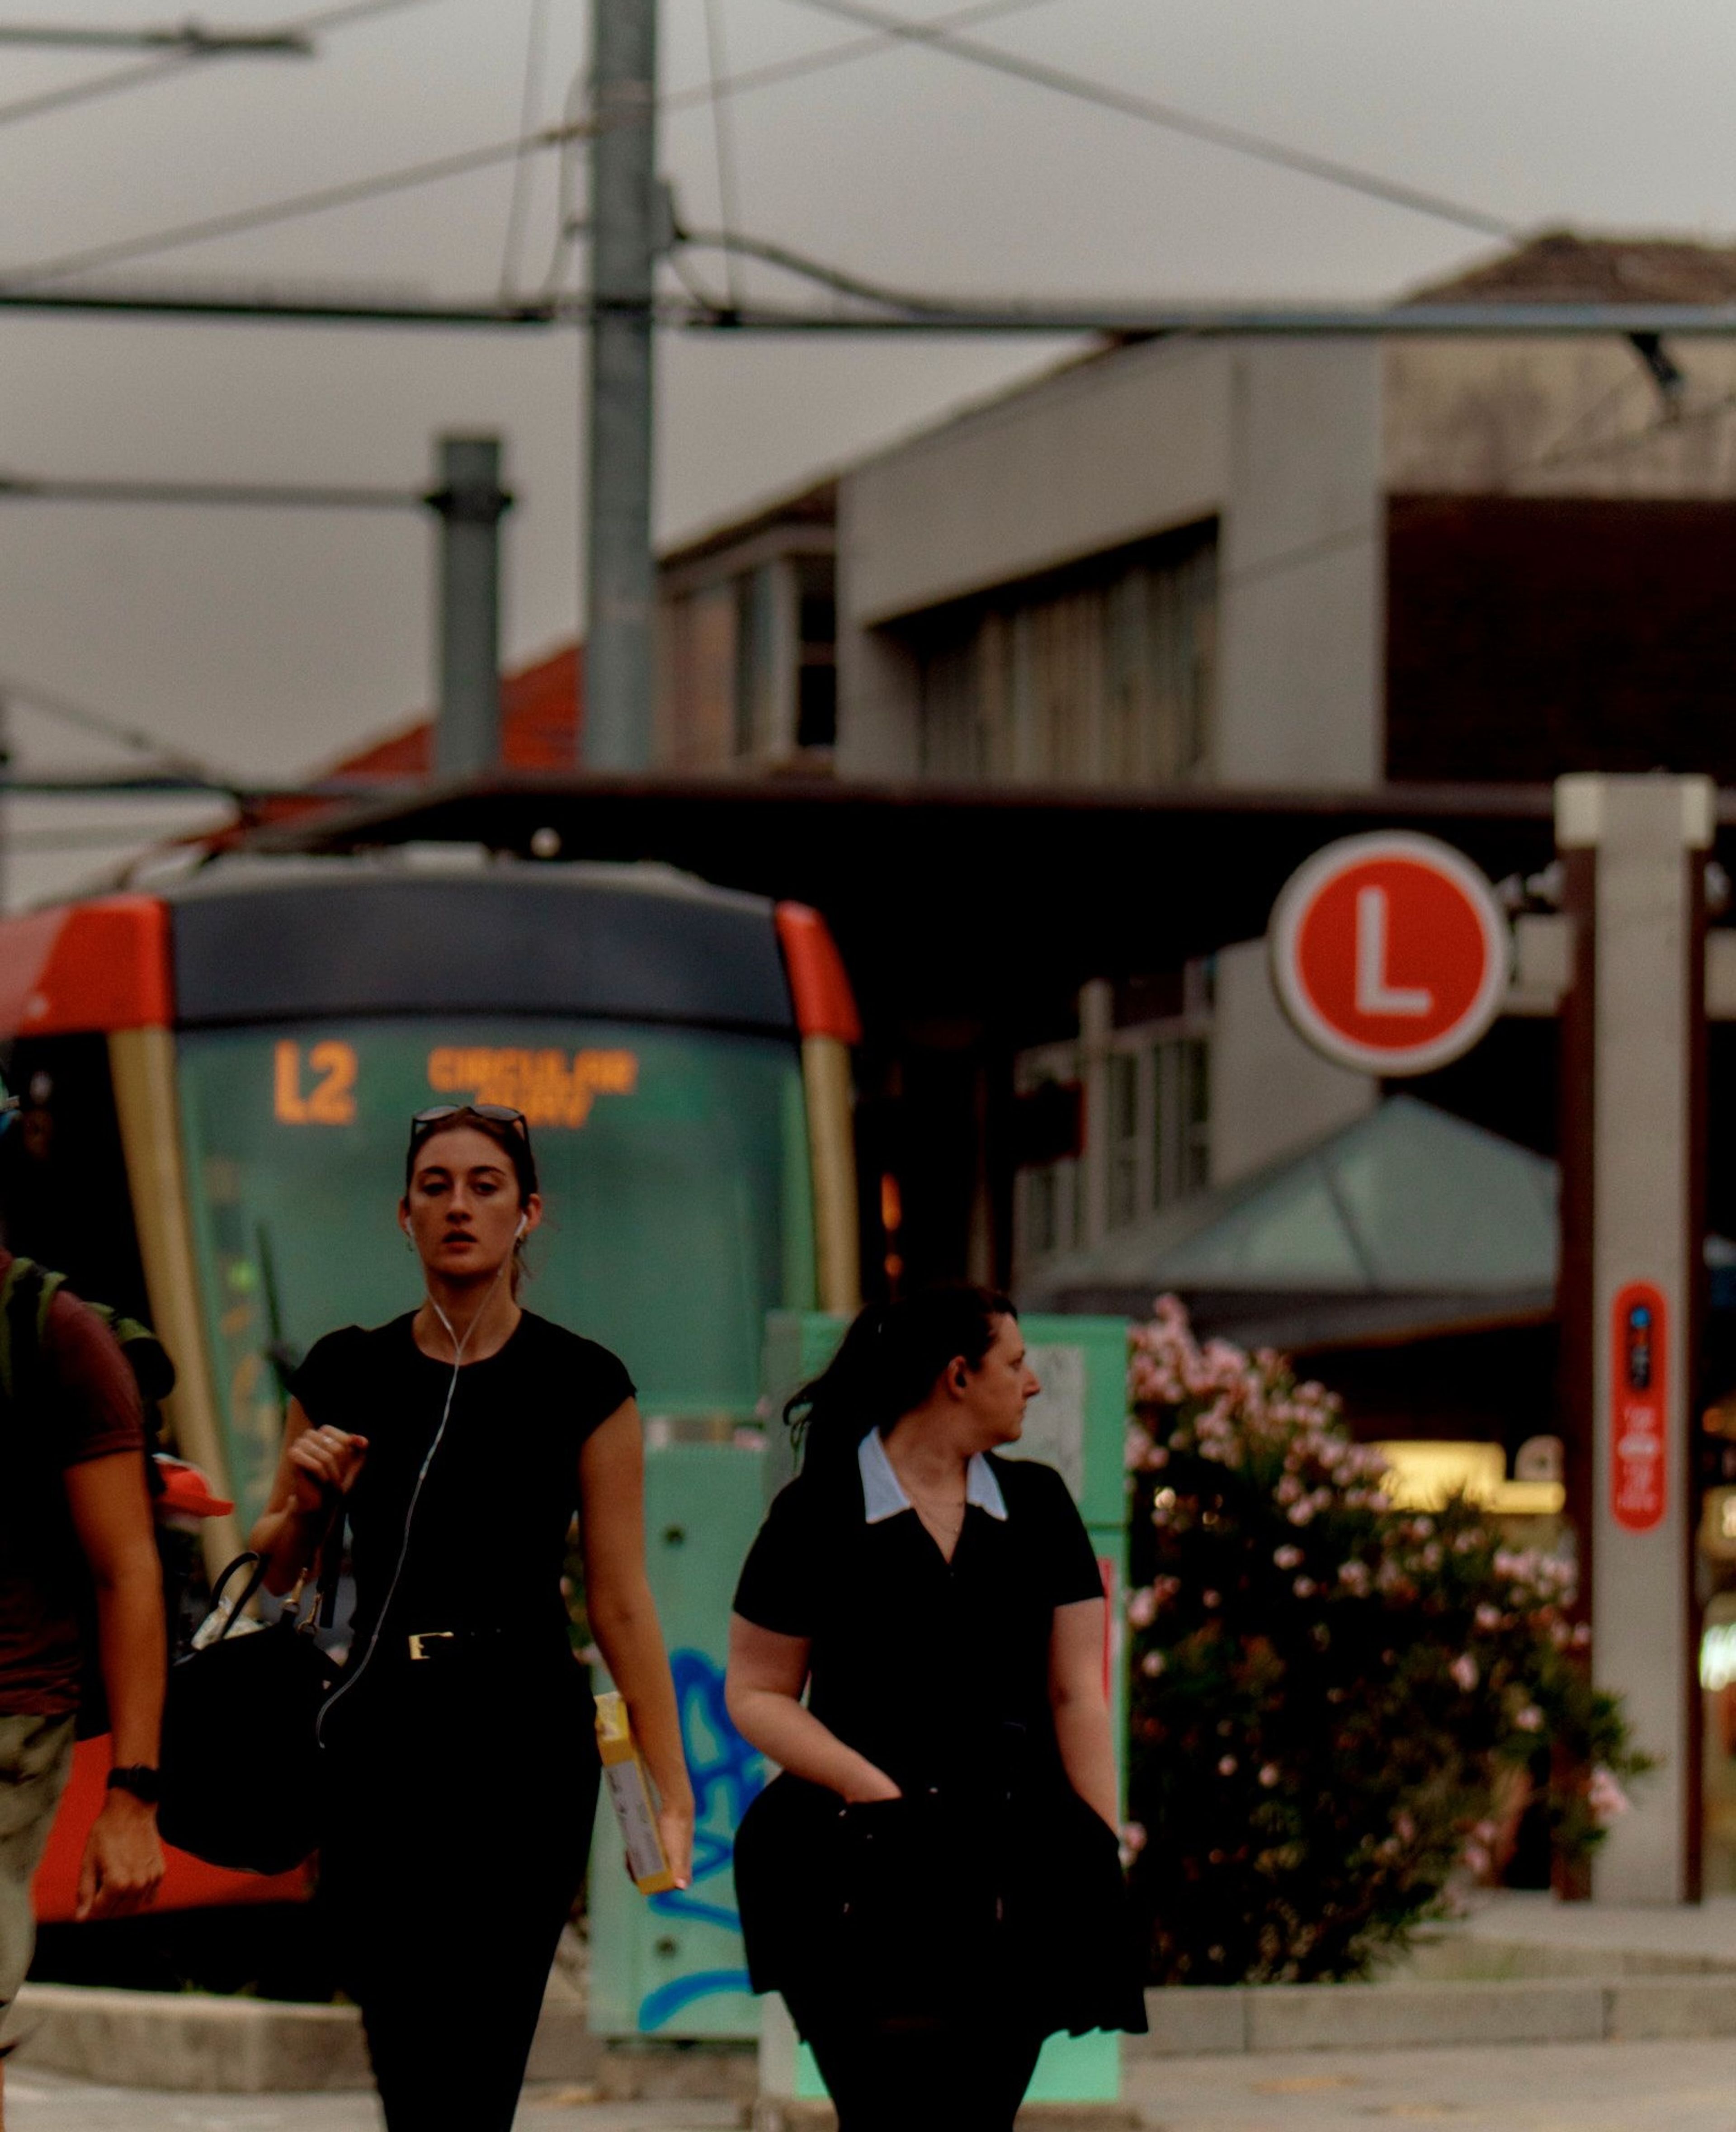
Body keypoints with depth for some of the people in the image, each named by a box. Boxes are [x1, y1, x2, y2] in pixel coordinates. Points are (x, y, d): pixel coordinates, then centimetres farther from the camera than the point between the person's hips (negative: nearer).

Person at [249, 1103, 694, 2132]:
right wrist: (305, 1499, -6)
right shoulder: (344, 1373, 7)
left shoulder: (582, 1384, -1)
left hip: (524, 1737, -3)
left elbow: (622, 1600, -2)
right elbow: (277, 1567, 16)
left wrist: (671, 1783, -7)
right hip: (380, 1737, 3)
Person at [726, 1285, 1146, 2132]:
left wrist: (1100, 1852, -1)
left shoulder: (1037, 1505, 13)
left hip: (1014, 1854, 3)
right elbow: (757, 1693, 3)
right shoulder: (816, 1513, 1)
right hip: (863, 1861, -3)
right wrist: (870, 1787, -11)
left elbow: (1076, 1692, 10)